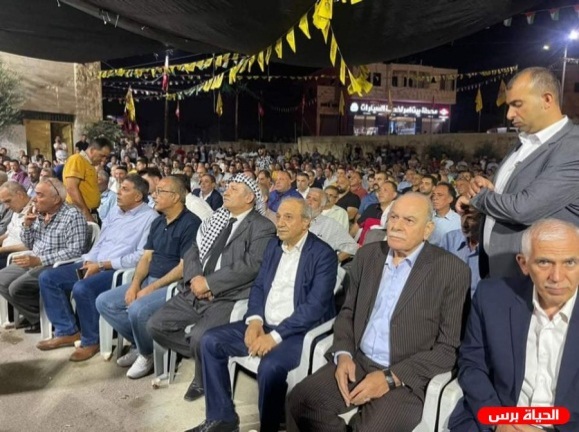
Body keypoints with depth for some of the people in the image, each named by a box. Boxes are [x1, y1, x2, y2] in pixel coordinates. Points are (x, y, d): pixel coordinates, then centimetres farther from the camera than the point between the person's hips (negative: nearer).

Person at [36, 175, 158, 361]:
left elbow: (141, 256, -19)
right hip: (95, 265, 9)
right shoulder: (115, 211, 16)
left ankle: (91, 341, -8)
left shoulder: (149, 217, -11)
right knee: (47, 277, -1)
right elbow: (100, 242, 19)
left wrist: (102, 265, -17)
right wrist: (89, 260, -3)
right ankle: (68, 331, 6)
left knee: (82, 288, -32)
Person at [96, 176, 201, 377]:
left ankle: (148, 353, -1)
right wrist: (135, 284, -6)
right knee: (104, 302, 1)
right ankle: (140, 343, 10)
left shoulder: (190, 223, -14)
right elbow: (146, 257, 12)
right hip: (149, 280, 9)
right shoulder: (158, 222, 13)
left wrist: (151, 288, -18)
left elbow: (185, 267, -19)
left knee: (138, 309, -31)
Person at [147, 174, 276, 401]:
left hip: (228, 298, -7)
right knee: (155, 325, -3)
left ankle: (203, 379, 7)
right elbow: (193, 250, 13)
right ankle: (202, 355, 15)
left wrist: (208, 283, -16)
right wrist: (195, 277, -9)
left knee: (200, 338, -28)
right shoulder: (217, 219, 17)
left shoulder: (262, 228, -5)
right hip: (195, 292, 7)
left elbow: (251, 266, -17)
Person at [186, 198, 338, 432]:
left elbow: (315, 306, -19)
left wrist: (276, 335, -23)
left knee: (270, 366, -33)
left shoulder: (323, 254, -12)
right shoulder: (274, 245, 10)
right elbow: (258, 286, 12)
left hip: (299, 332, -7)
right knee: (210, 341, -4)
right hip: (264, 324, 7)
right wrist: (255, 319, -7)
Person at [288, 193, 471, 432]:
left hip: (405, 378, -4)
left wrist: (391, 377, -15)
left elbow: (449, 347, -9)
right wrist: (343, 354, -6)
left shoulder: (452, 270, -9)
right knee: (300, 400, -17)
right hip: (357, 362, 4)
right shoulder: (367, 255, 6)